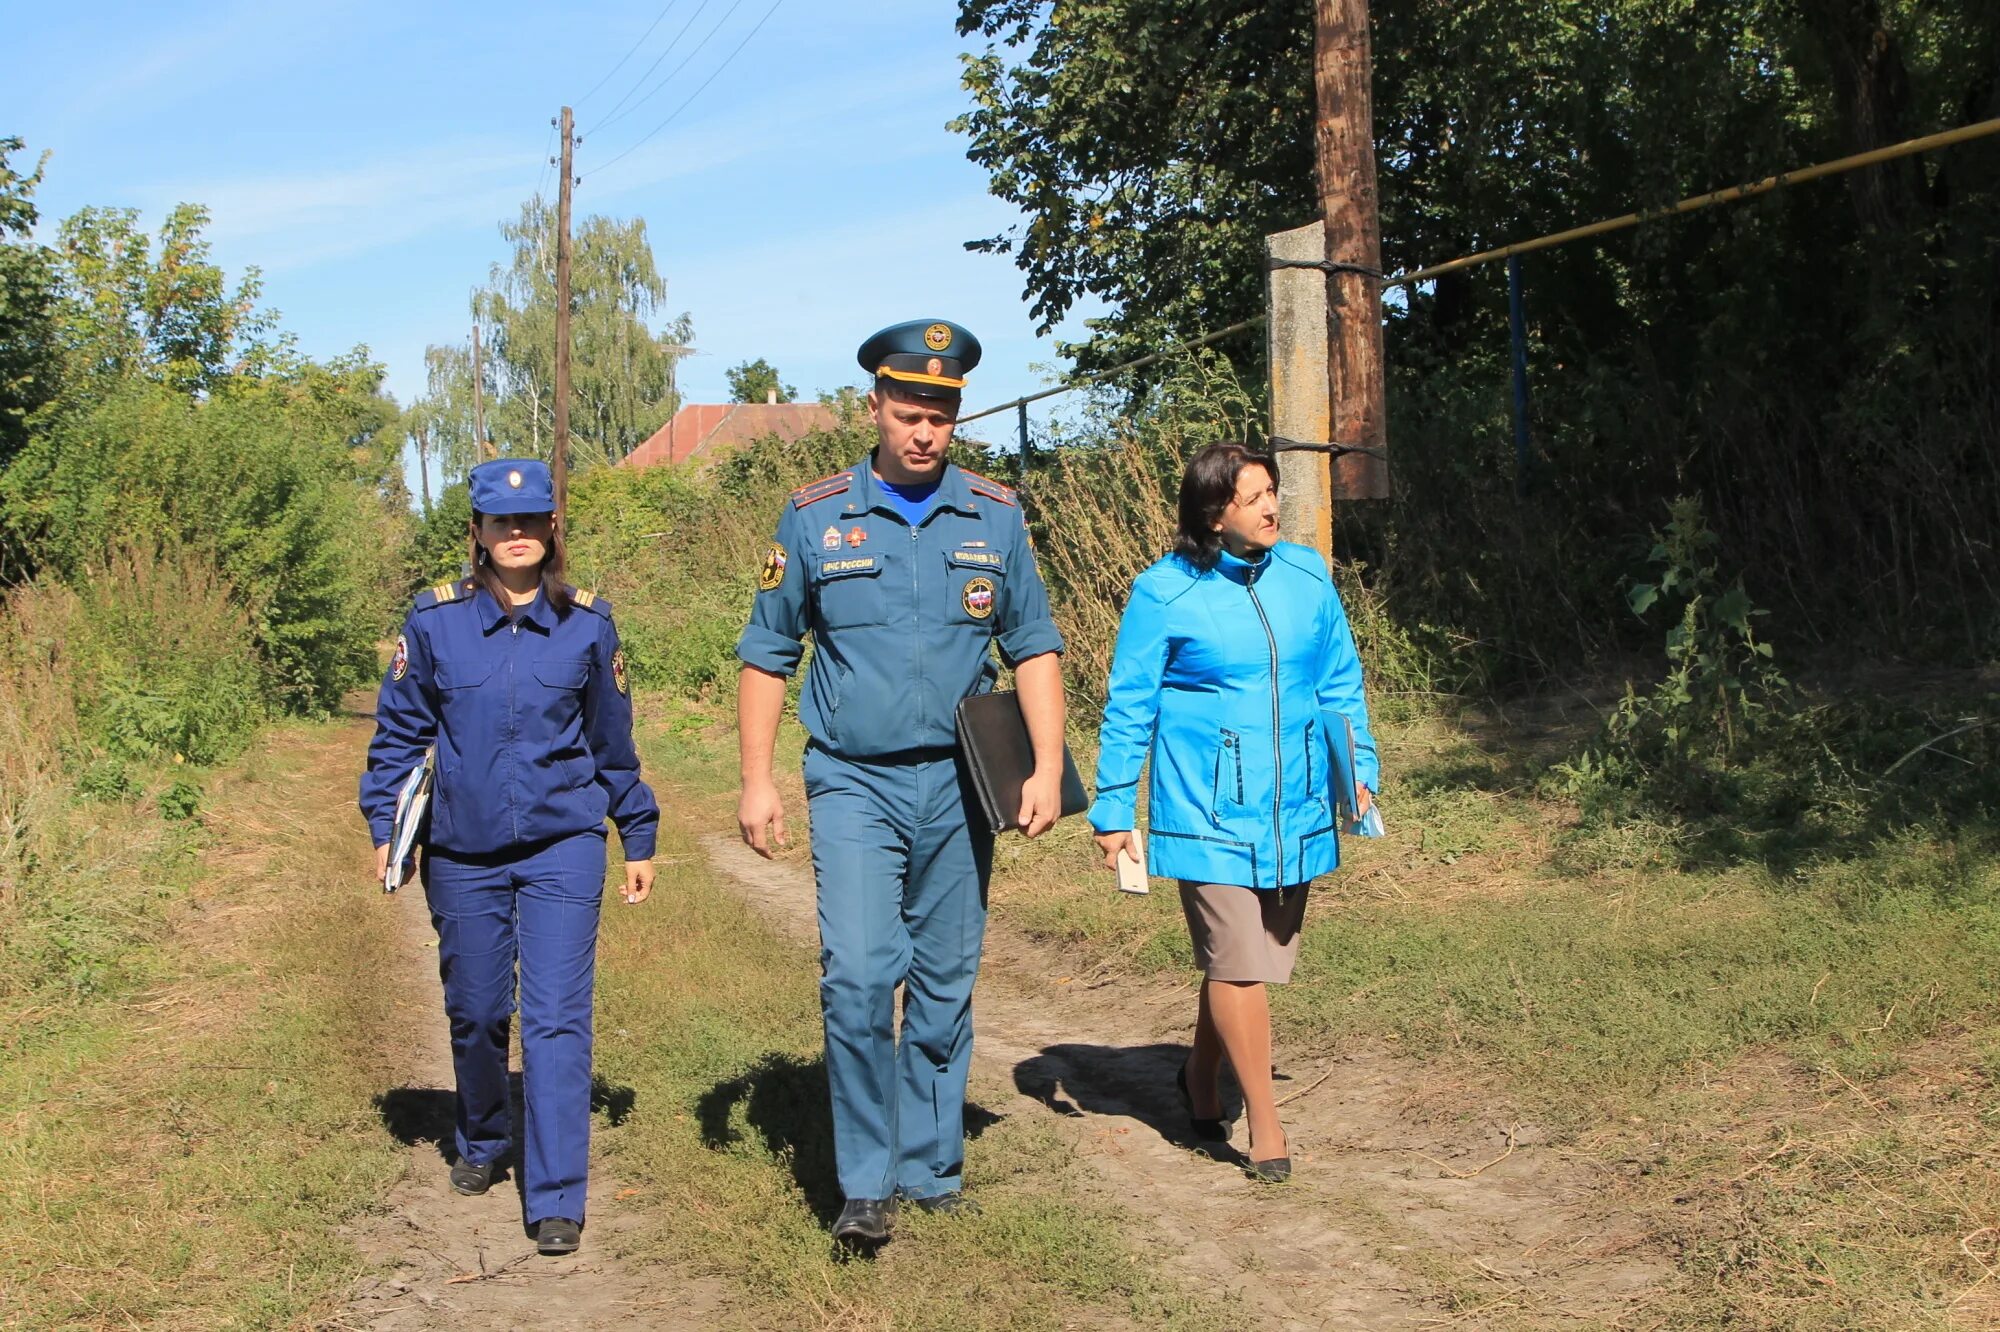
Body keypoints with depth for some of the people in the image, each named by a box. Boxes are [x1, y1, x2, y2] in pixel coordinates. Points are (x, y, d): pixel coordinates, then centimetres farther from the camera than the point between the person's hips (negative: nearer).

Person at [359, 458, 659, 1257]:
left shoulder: (587, 625, -1)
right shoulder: (436, 621, -3)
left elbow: (612, 742, 8)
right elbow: (399, 732, 7)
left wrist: (638, 839, 12)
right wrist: (384, 825, 2)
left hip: (563, 846, -1)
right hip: (462, 850, 1)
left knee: (557, 1017, -8)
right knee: (475, 1014, 14)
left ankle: (556, 1200, -3)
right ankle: (481, 1144, 41)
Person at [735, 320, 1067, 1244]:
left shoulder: (994, 516, 3)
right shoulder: (815, 517, -1)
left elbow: (1033, 647, 7)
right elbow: (766, 655, 4)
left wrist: (1048, 768, -3)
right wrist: (757, 780, -2)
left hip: (957, 786, 2)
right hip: (855, 785, -2)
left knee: (945, 984, 9)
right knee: (858, 977, -13)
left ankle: (931, 1167, 23)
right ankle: (866, 1184, -2)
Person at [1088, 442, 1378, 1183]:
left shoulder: (1307, 575, 5)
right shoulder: (1165, 594, -8)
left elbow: (1340, 683, 15)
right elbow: (1128, 708, -2)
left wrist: (1361, 770, 9)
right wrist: (1112, 812, -2)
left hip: (1292, 805, 5)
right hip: (1207, 809, -5)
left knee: (1253, 957, 13)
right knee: (1237, 962, -6)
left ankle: (1201, 1078, 36)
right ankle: (1265, 1124, 7)